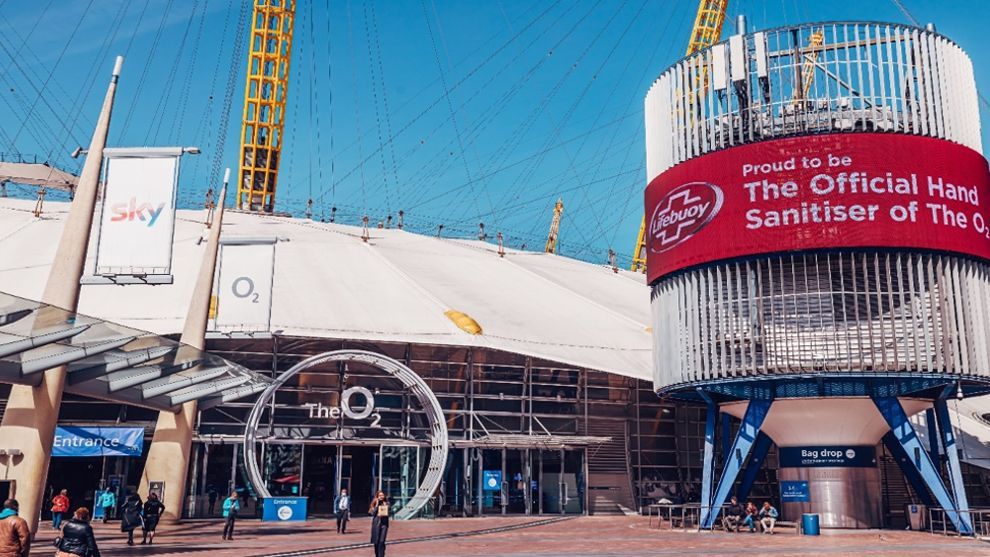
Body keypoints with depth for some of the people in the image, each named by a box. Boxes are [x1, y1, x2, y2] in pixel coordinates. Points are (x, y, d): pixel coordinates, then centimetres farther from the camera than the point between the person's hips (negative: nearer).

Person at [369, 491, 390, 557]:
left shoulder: (387, 503, 6)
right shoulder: (375, 503, 2)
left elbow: (390, 512, 5)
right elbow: (372, 513, -8)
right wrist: (377, 505, -12)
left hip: (384, 523, 0)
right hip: (376, 523, 0)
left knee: (382, 541, -9)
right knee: (376, 541, 5)